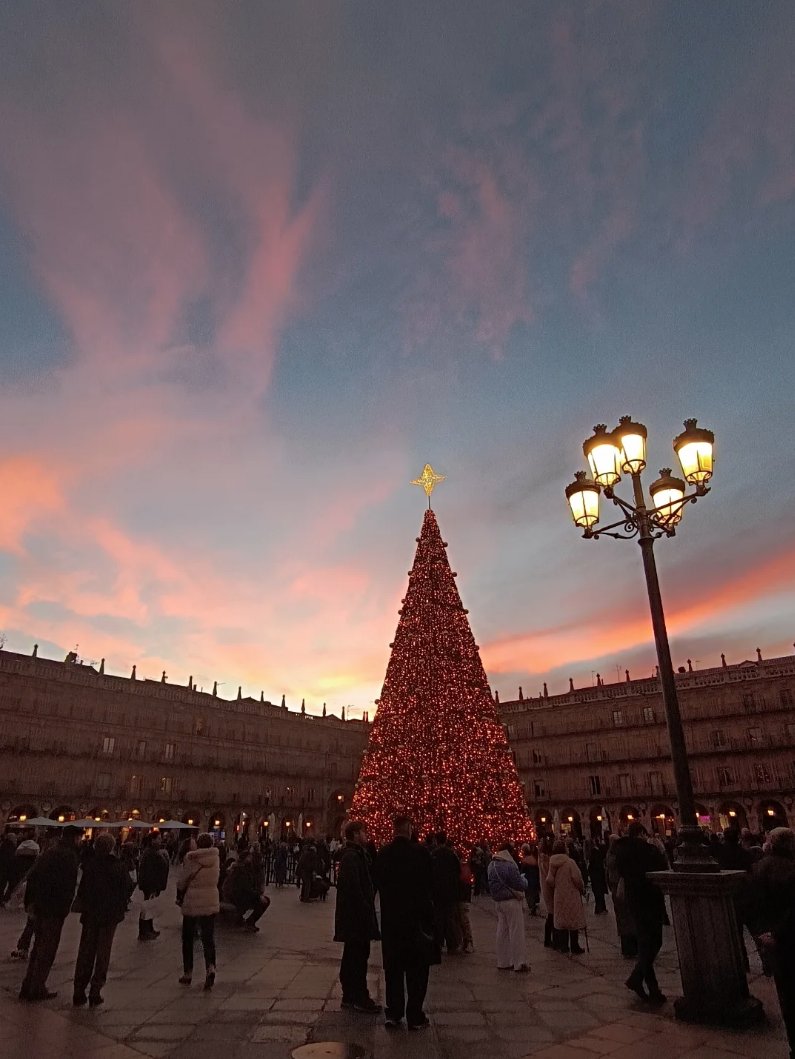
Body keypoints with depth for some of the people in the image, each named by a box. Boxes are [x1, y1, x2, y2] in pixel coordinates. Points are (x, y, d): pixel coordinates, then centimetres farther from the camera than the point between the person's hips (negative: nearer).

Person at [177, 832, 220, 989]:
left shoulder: (191, 859, -12)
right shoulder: (215, 858, -2)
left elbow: (183, 881, -6)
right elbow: (214, 880, 6)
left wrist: (179, 897, 11)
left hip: (192, 902, -2)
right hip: (211, 903, 2)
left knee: (187, 939, 16)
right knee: (208, 938, 7)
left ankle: (187, 974, 22)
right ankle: (210, 968, -14)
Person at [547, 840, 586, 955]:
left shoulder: (552, 863, -2)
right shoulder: (570, 862, -16)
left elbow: (550, 880, -2)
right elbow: (577, 878, -16)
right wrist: (582, 889, 2)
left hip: (558, 896, 4)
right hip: (571, 895, -4)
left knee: (561, 920, 13)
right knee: (574, 920, 6)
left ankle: (563, 946, 17)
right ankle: (574, 948, 11)